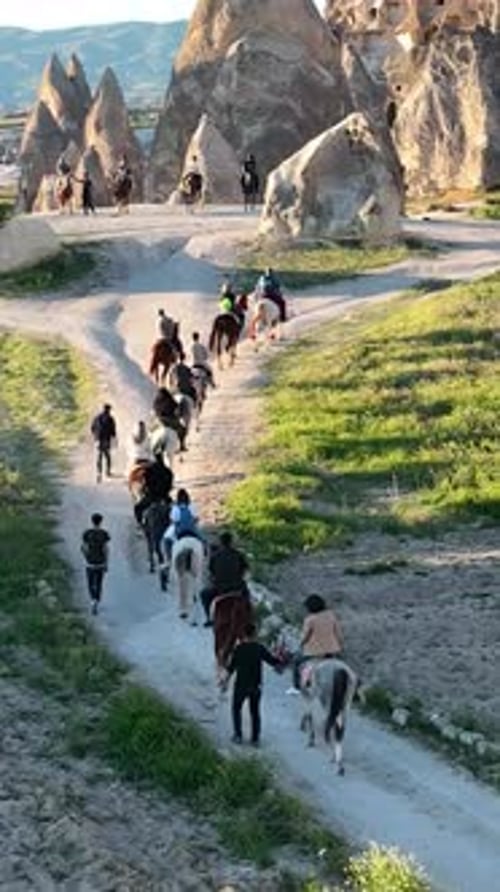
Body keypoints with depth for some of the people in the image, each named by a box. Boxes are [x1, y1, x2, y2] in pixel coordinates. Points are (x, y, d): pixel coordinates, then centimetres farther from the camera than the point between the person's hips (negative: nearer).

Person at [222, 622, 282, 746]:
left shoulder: (239, 648, -13)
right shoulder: (259, 648, -6)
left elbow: (232, 667, -11)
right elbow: (273, 661, 0)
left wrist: (226, 680, 1)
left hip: (241, 685, -2)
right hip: (256, 685, 2)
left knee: (236, 709, 16)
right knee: (255, 711, 13)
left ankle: (238, 735, 11)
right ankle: (255, 739, 13)